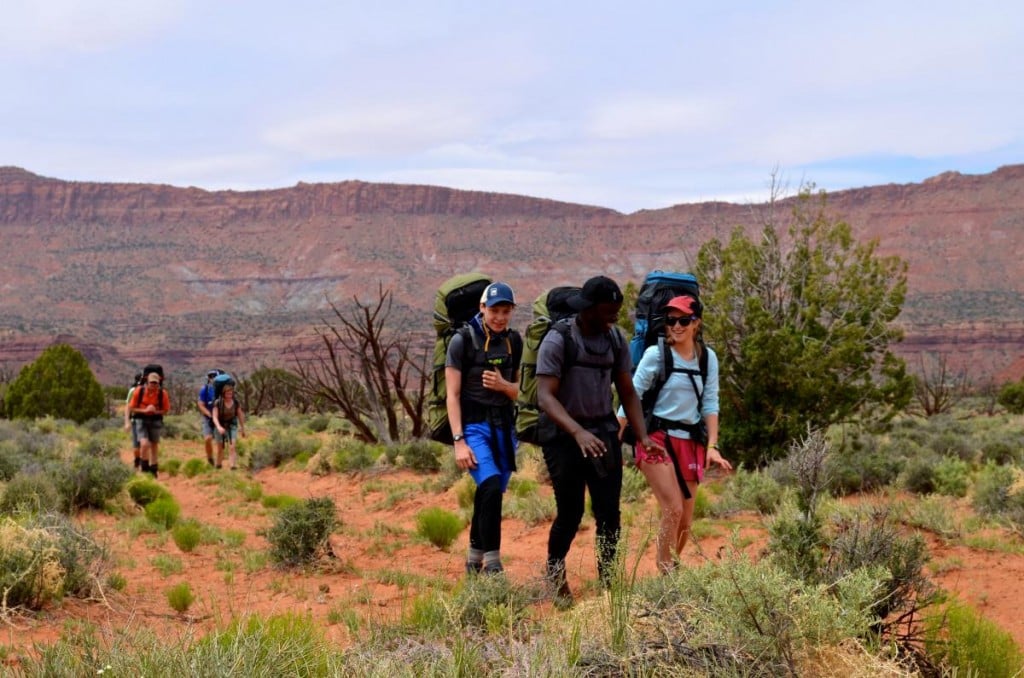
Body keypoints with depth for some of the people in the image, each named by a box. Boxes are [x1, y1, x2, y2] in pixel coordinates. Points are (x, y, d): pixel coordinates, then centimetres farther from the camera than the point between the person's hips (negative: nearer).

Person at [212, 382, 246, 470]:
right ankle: (219, 465, 33)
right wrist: (219, 427, -38)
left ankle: (234, 466, -27)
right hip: (220, 427, 0)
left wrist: (243, 429, 11)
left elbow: (240, 416, 3)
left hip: (232, 426, 0)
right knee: (220, 448, 11)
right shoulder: (218, 403, -17)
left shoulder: (236, 403, -9)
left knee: (232, 446, -18)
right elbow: (215, 417, -20)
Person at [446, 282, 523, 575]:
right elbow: (452, 395, -7)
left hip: (504, 426, 5)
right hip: (474, 426, -5)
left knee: (490, 495, 8)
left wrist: (503, 385, -7)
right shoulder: (463, 340, -6)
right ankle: (492, 562, -20)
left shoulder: (513, 341, 9)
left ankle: (474, 560, 26)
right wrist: (459, 441, -15)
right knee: (491, 487, -23)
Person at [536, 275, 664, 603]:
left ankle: (607, 581, 10)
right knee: (571, 513, -1)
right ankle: (555, 573, 25)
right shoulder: (558, 340, -14)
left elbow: (627, 392, 8)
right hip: (564, 434, -4)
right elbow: (545, 396, -22)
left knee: (609, 511, -1)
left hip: (604, 431, 5)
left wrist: (643, 436, -6)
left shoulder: (615, 339, 4)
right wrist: (578, 432, -36)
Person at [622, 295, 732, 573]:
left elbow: (710, 404, 7)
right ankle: (667, 573, -6)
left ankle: (671, 566, 24)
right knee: (673, 510, -15)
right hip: (657, 439, -4)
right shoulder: (656, 354, -7)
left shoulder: (708, 358, 5)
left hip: (690, 441, 4)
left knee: (686, 519, 6)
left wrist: (712, 446, -3)